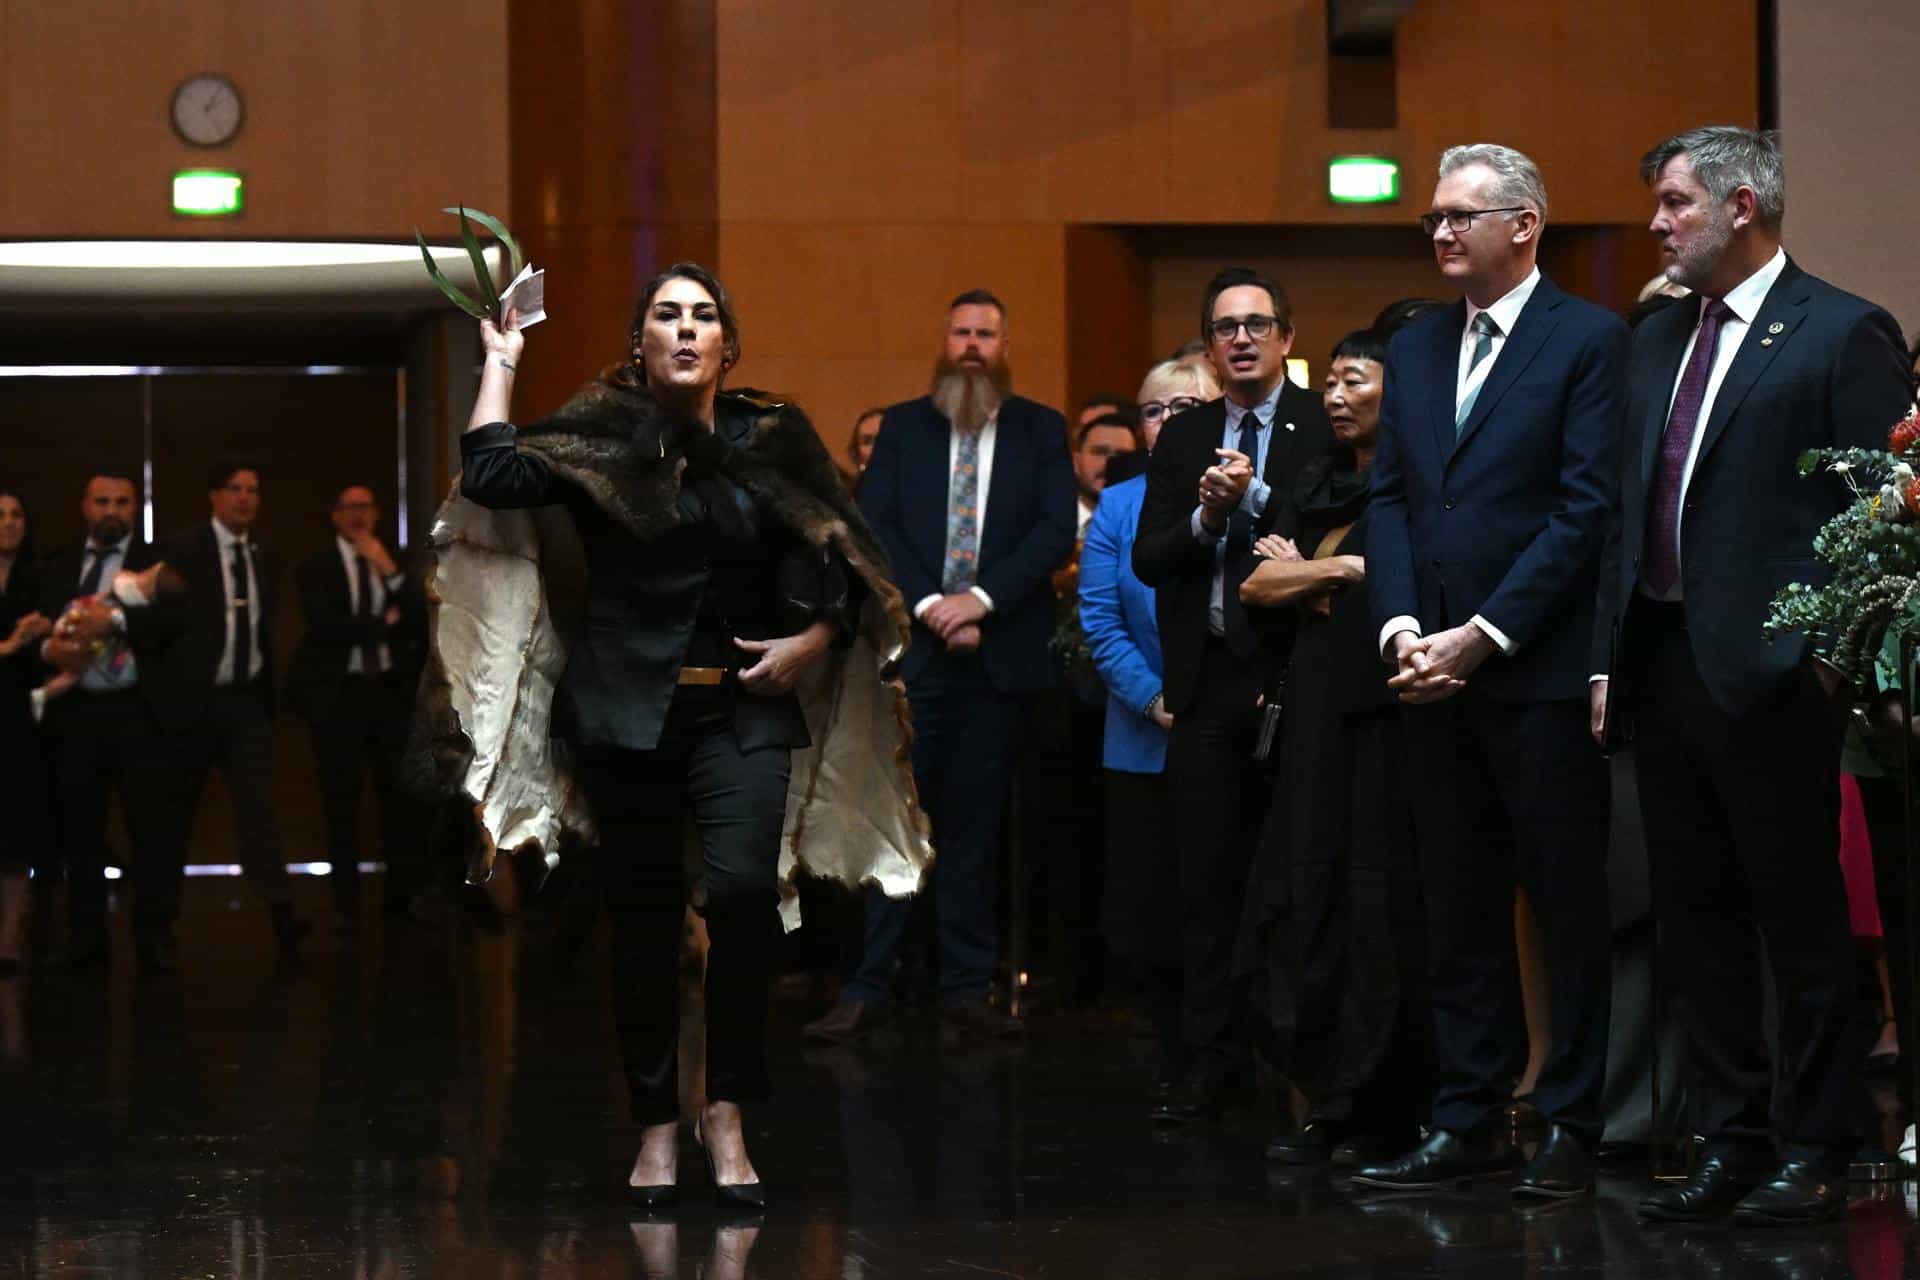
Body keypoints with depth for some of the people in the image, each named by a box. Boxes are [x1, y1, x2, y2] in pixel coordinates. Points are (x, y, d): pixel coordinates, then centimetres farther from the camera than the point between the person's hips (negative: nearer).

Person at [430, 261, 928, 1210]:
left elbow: (840, 561, 13)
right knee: (642, 919, 3)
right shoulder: (599, 436, 3)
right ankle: (656, 1126, 16)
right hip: (628, 708, 0)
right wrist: (501, 363, -4)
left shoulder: (772, 440, 7)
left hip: (743, 709, 0)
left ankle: (726, 1113, -5)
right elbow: (493, 476, -12)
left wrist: (813, 641, -2)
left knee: (742, 889, -19)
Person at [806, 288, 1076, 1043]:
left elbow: (1055, 531, -2)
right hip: (912, 647, 0)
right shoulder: (902, 427, 10)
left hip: (999, 653, 0)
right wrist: (928, 604, -13)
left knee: (975, 825, 6)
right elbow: (874, 527, 1)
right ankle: (867, 988, -4)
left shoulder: (1041, 431, 8)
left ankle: (967, 987, 10)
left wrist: (980, 599, -14)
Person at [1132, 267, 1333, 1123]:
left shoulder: (1324, 430, -1)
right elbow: (1147, 560, 8)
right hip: (1207, 683, 4)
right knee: (1208, 884, 5)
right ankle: (1213, 1064, 11)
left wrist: (1255, 498, -15)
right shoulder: (1182, 437, 15)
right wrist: (1204, 519, -9)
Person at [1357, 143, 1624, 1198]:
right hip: (1436, 672, 6)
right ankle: (1466, 1122, 14)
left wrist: (1483, 634, -14)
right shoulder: (1415, 347, 16)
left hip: (1540, 671, -6)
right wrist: (1403, 627, -3)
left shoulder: (1589, 341, -4)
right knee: (1457, 909, 9)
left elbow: (1584, 507, -10)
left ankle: (1571, 1128, 6)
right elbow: (1389, 497, 12)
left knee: (1567, 903, 0)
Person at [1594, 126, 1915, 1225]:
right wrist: (1611, 655, 13)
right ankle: (1730, 1143, 18)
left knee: (1802, 925, 0)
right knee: (1696, 923, 11)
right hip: (1663, 670, 8)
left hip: (1770, 677, -7)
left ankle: (1812, 1155, 6)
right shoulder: (1659, 339, 16)